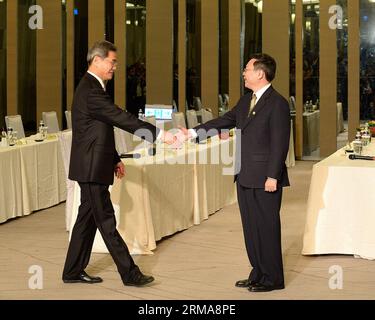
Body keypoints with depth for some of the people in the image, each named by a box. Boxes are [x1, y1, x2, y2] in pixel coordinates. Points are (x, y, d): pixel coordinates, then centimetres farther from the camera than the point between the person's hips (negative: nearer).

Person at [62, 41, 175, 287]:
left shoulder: (92, 87, 15)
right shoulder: (90, 90, -19)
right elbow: (122, 118, -25)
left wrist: (115, 159, 19)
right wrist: (158, 134, -26)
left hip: (92, 167, 10)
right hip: (91, 168, -10)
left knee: (88, 218, 13)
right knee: (107, 221, -5)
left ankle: (74, 272, 20)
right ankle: (129, 273, -1)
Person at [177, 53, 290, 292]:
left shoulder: (277, 104, -12)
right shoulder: (246, 101, 14)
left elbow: (280, 143, -16)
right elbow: (225, 121, 16)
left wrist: (273, 176, -19)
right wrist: (192, 133, 8)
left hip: (265, 179, -8)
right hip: (245, 177, 9)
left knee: (267, 227, -1)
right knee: (251, 227, 13)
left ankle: (273, 278, 8)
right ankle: (258, 274, 22)